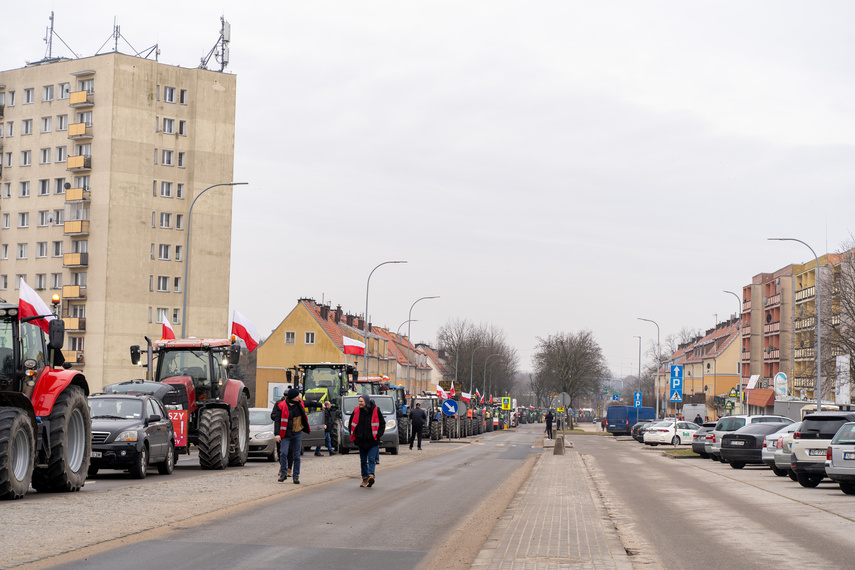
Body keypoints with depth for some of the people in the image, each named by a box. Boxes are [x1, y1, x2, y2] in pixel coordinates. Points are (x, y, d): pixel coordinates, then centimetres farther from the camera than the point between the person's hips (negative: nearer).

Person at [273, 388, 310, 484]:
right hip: (286, 433, -4)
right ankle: (283, 473, 2)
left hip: (298, 433, 4)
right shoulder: (282, 405, -12)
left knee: (297, 455, 5)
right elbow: (277, 420, -12)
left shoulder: (300, 402, 2)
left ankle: (296, 476, 12)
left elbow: (304, 415, 22)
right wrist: (277, 434, -18)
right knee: (283, 453, -14)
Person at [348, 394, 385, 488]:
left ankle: (371, 476, -24)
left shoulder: (376, 410, -5)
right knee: (363, 461, 9)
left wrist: (378, 435, -4)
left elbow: (382, 424, 4)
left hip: (373, 441, -3)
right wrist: (353, 435, 8)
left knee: (371, 459, -14)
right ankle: (365, 478, 18)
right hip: (361, 441, 3)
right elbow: (350, 424, 14)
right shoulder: (356, 411, 1)